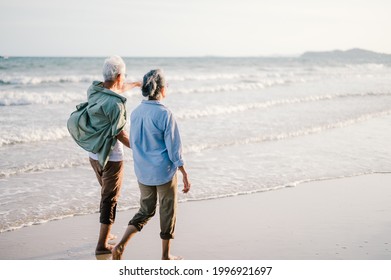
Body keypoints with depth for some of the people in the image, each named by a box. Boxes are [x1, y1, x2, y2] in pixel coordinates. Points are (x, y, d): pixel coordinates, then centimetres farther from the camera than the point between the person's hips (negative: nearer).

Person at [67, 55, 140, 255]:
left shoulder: (94, 90, 0)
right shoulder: (115, 103, -24)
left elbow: (116, 90, 21)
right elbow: (119, 134, -19)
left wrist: (136, 84, 37)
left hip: (94, 154, 8)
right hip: (111, 157, -8)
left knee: (106, 193, 25)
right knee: (110, 199, 4)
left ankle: (105, 234, 35)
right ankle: (102, 245, 8)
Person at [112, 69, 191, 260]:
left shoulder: (135, 113, 1)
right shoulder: (165, 114, -17)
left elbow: (133, 144, 11)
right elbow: (174, 148, -15)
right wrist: (185, 175, -7)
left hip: (142, 173, 6)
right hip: (164, 172, -5)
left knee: (145, 211, 19)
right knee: (168, 212, 12)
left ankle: (120, 245, 3)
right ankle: (166, 255, 22)